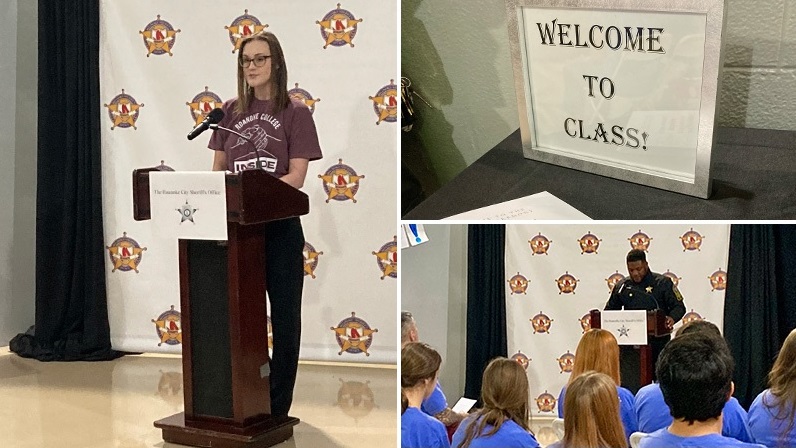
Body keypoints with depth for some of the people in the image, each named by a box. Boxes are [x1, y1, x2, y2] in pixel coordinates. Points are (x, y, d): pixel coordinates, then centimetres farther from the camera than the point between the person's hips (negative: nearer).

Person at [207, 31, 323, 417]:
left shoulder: (295, 113, -2)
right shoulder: (230, 111, 9)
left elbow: (297, 175, -10)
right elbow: (218, 168, 11)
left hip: (279, 226, -3)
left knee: (284, 316, 5)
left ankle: (278, 406, 15)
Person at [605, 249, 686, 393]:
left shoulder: (663, 283, 1)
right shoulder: (622, 286, 10)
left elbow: (679, 306, 1)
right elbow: (610, 309, 21)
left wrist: (672, 318, -21)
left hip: (658, 340, -1)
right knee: (629, 384, -4)